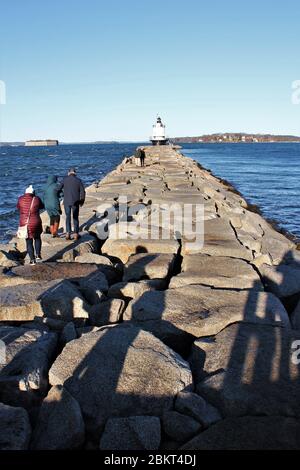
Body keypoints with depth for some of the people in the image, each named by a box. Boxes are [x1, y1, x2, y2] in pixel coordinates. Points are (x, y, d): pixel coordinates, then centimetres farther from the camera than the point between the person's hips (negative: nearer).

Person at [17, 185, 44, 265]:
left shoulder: (21, 199, -1)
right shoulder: (36, 199, -5)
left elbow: (18, 207, 18)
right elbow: (42, 206, 14)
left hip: (24, 224, 1)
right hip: (35, 224, -1)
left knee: (29, 242, 12)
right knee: (37, 238, 25)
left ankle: (32, 260, 10)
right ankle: (38, 255, 14)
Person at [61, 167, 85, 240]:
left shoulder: (65, 180, -2)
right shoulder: (78, 180, -1)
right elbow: (82, 192, -1)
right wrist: (82, 201, 11)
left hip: (67, 202, 0)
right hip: (75, 202, 0)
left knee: (68, 217, 9)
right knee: (75, 218, 10)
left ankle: (68, 234, 2)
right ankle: (76, 234, 12)